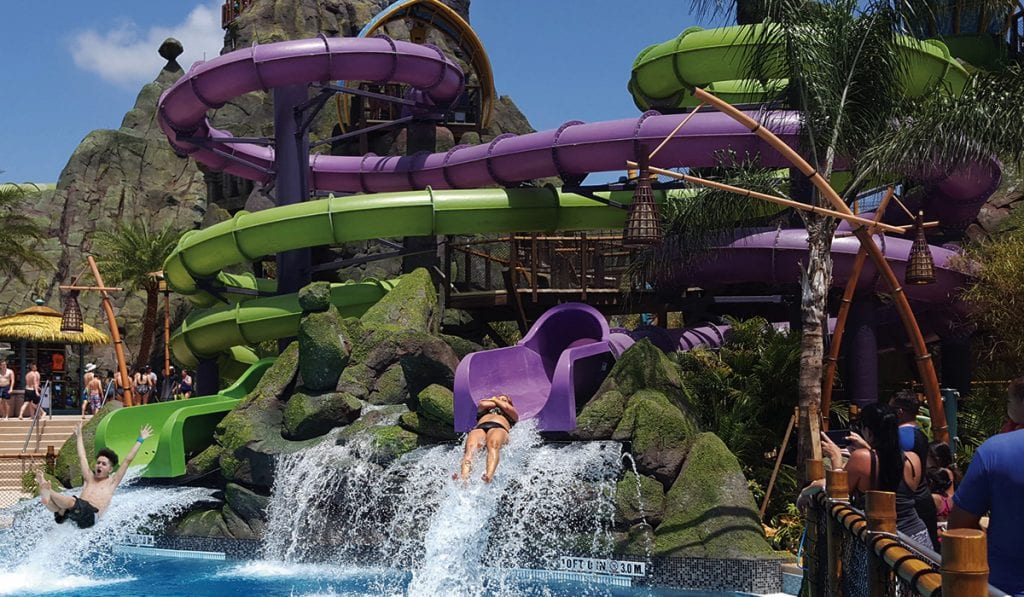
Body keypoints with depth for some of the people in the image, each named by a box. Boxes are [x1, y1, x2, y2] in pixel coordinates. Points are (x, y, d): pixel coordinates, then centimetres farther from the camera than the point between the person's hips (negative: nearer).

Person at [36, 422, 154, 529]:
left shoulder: (112, 482, 21)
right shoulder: (90, 478, 32)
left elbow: (128, 460, 19)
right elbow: (82, 457, 41)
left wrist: (140, 440, 21)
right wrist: (79, 435, 50)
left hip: (91, 514, -4)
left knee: (71, 502, -37)